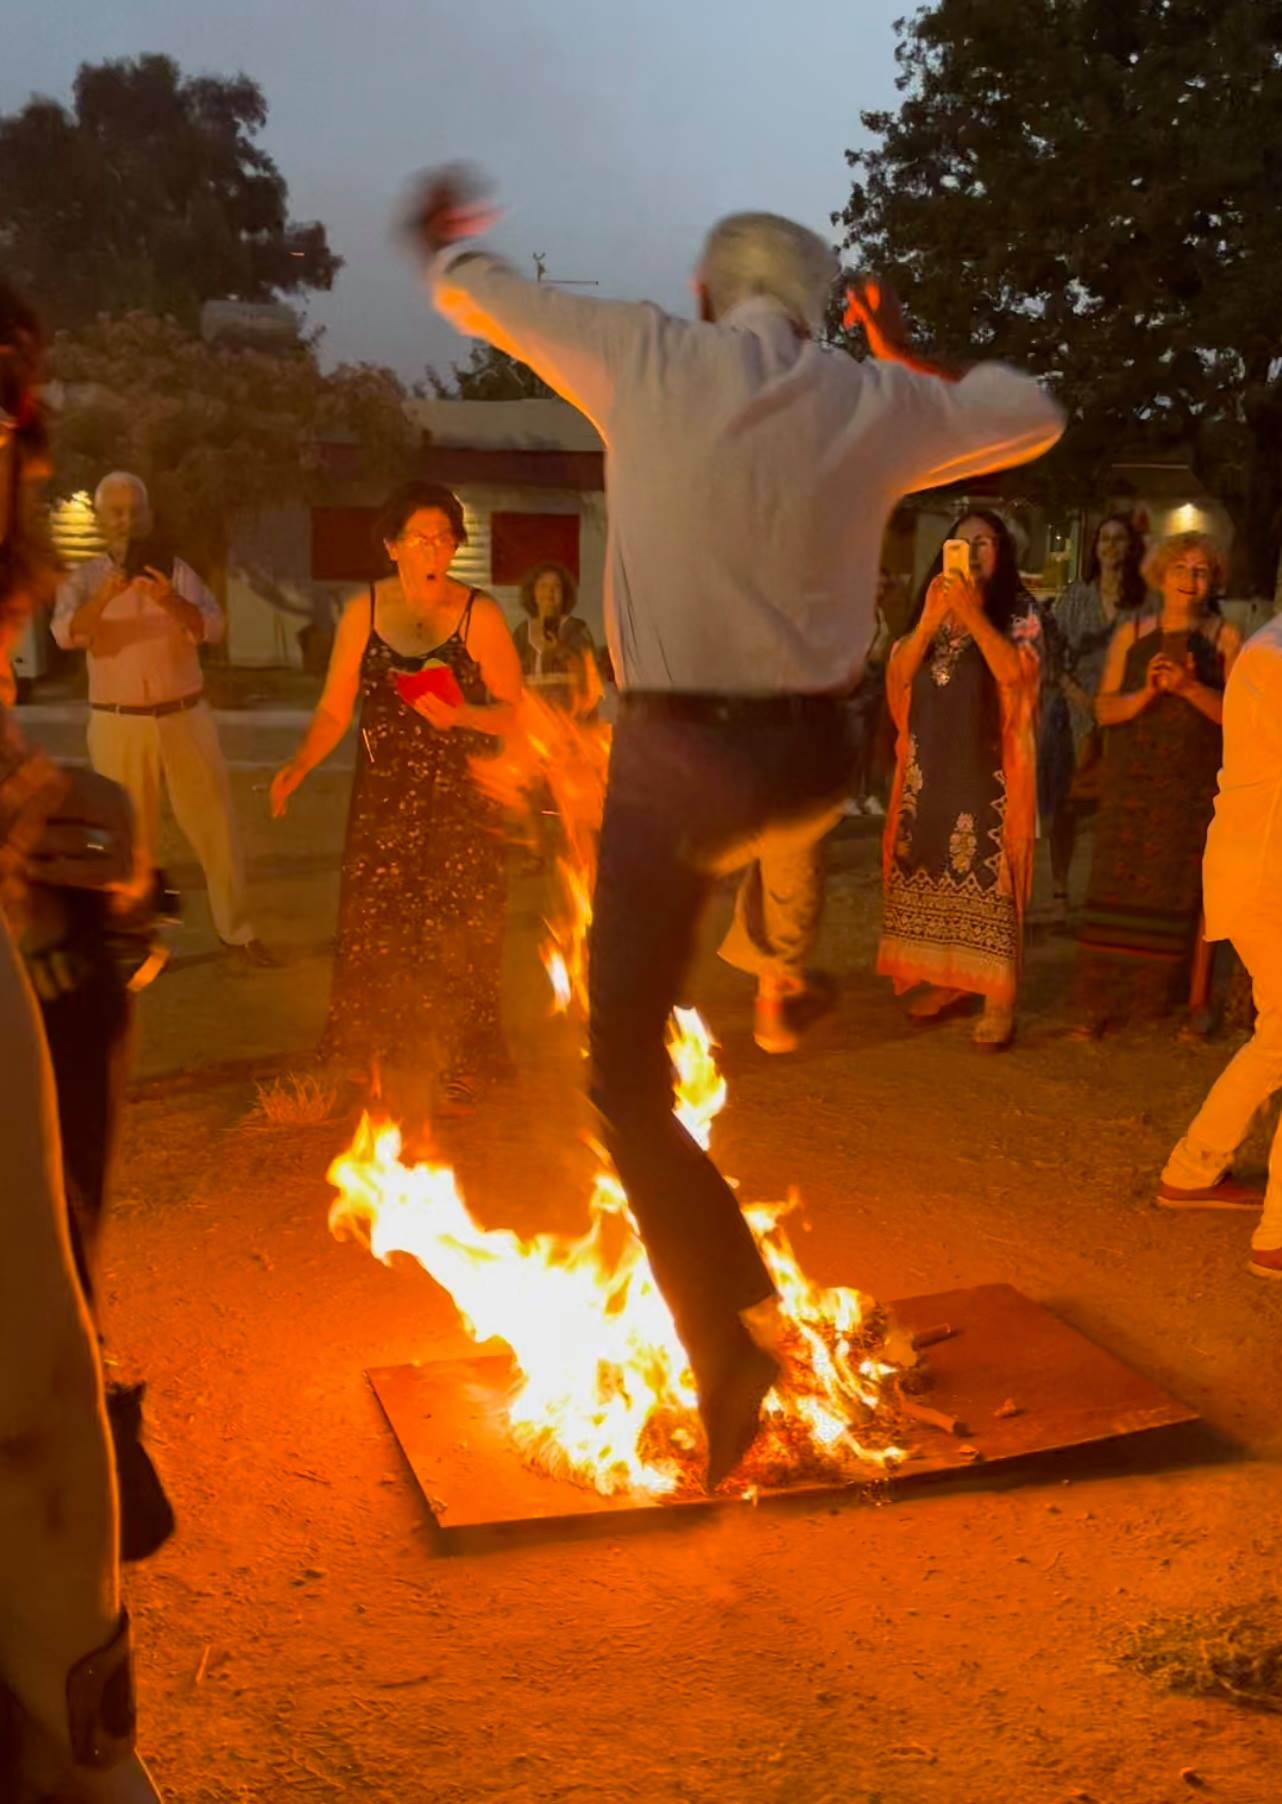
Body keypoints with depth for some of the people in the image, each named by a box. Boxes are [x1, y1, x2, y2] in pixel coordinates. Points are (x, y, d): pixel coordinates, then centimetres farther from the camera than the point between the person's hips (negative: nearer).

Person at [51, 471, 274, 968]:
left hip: (185, 718, 1)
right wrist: (105, 596, -38)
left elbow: (212, 628, -14)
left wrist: (171, 602, -34)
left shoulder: (176, 571, 2)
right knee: (131, 838, 5)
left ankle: (237, 931, 16)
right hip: (119, 725, -1)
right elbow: (66, 635, -19)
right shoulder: (83, 580, 0)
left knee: (215, 825, 5)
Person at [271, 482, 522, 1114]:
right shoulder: (364, 612, 3)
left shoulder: (480, 615, -4)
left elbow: (513, 710, -2)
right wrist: (301, 764, -14)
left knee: (459, 933, -2)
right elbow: (334, 709, 2)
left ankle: (460, 1065, 14)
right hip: (382, 799, 2)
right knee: (375, 931, 3)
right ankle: (377, 1068, 16)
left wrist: (459, 715, -21)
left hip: (461, 801, -2)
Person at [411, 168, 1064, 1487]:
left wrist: (447, 240, 36)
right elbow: (1034, 416, 23)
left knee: (628, 1078, 3)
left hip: (678, 754, -4)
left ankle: (732, 1351, 0)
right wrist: (916, 358, 32)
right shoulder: (881, 403, 3)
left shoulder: (646, 358, -2)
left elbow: (477, 294, 14)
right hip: (812, 757, 4)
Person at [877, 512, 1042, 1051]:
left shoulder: (1018, 612, 1)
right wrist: (931, 619, -10)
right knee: (930, 871, 6)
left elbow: (1017, 672, -17)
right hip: (930, 766, 5)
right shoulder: (928, 609, 14)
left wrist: (972, 613, -19)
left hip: (988, 769, -5)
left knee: (988, 874, -8)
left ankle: (999, 999, -6)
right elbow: (897, 676, 2)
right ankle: (947, 980, 18)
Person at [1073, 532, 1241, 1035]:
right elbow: (1104, 709, 2)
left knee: (1182, 893, -1)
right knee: (1117, 890, -2)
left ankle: (1160, 997, 8)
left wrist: (1189, 687, -18)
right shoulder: (1131, 633, 6)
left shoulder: (1224, 638, 2)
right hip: (1131, 782, 1)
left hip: (1194, 787, -1)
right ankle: (1100, 1001, 2)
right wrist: (1145, 693, -16)